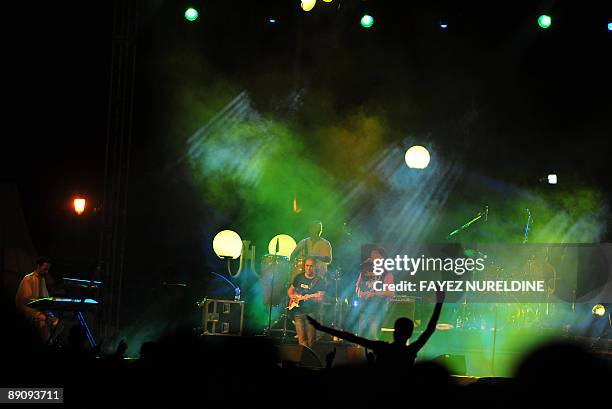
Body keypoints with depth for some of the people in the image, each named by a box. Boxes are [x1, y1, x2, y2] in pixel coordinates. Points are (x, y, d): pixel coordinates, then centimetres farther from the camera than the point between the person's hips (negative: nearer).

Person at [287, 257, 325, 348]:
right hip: (298, 311, 3)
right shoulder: (299, 277, 10)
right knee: (301, 339, -4)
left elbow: (320, 298, -8)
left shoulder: (318, 281, -1)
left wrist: (309, 297, -24)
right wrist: (292, 297, 1)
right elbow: (290, 290, 22)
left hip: (311, 312, -3)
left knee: (310, 340, -4)